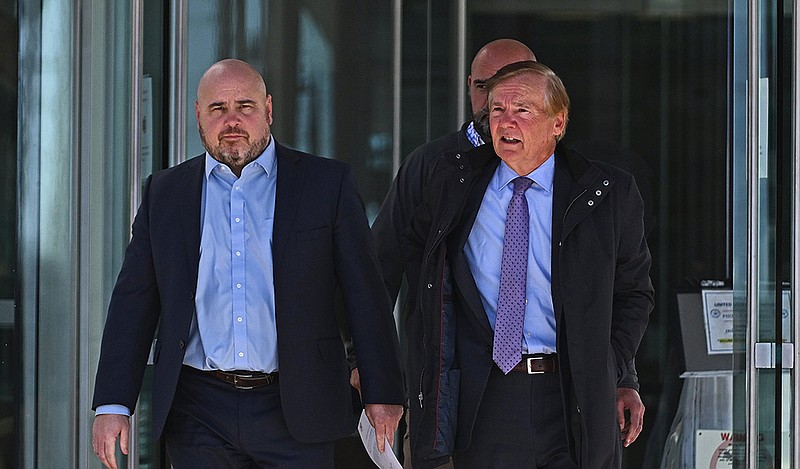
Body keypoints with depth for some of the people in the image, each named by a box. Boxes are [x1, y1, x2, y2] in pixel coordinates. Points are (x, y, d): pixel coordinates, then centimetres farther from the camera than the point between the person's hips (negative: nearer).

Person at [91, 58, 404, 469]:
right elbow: (133, 307, 10)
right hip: (198, 416, 2)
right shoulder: (164, 193, 10)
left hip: (295, 414, -1)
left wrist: (382, 394, -1)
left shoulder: (327, 184, 4)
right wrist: (113, 404, 3)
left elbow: (366, 298, 4)